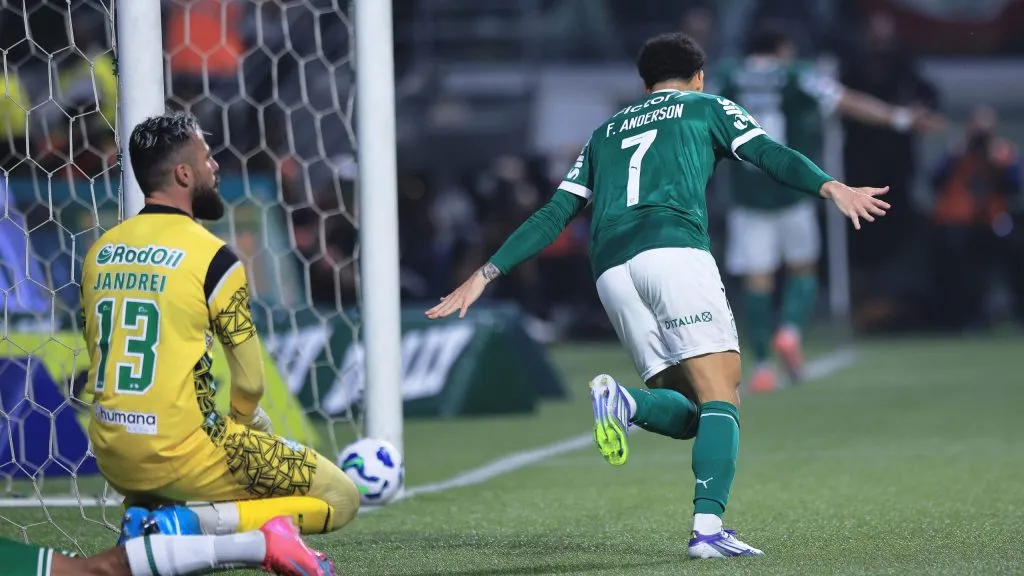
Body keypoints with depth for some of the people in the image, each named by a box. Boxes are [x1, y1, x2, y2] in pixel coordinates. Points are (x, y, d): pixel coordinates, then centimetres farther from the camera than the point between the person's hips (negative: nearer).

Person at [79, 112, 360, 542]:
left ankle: (145, 515, 9)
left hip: (111, 459, 7)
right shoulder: (211, 257, -11)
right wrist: (245, 420, 15)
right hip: (182, 453, -7)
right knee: (340, 498, 2)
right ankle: (189, 523, -14)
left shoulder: (99, 251, 8)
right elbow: (250, 382, -8)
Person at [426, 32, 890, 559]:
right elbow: (770, 155, 4)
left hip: (611, 270, 5)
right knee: (721, 398, -7)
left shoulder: (605, 133, 32)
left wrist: (486, 273, 29)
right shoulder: (707, 107, 21)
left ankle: (626, 403, -22)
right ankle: (708, 529, -25)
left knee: (689, 412, 9)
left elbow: (553, 215, 27)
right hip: (675, 252, -5)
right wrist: (830, 187, -9)